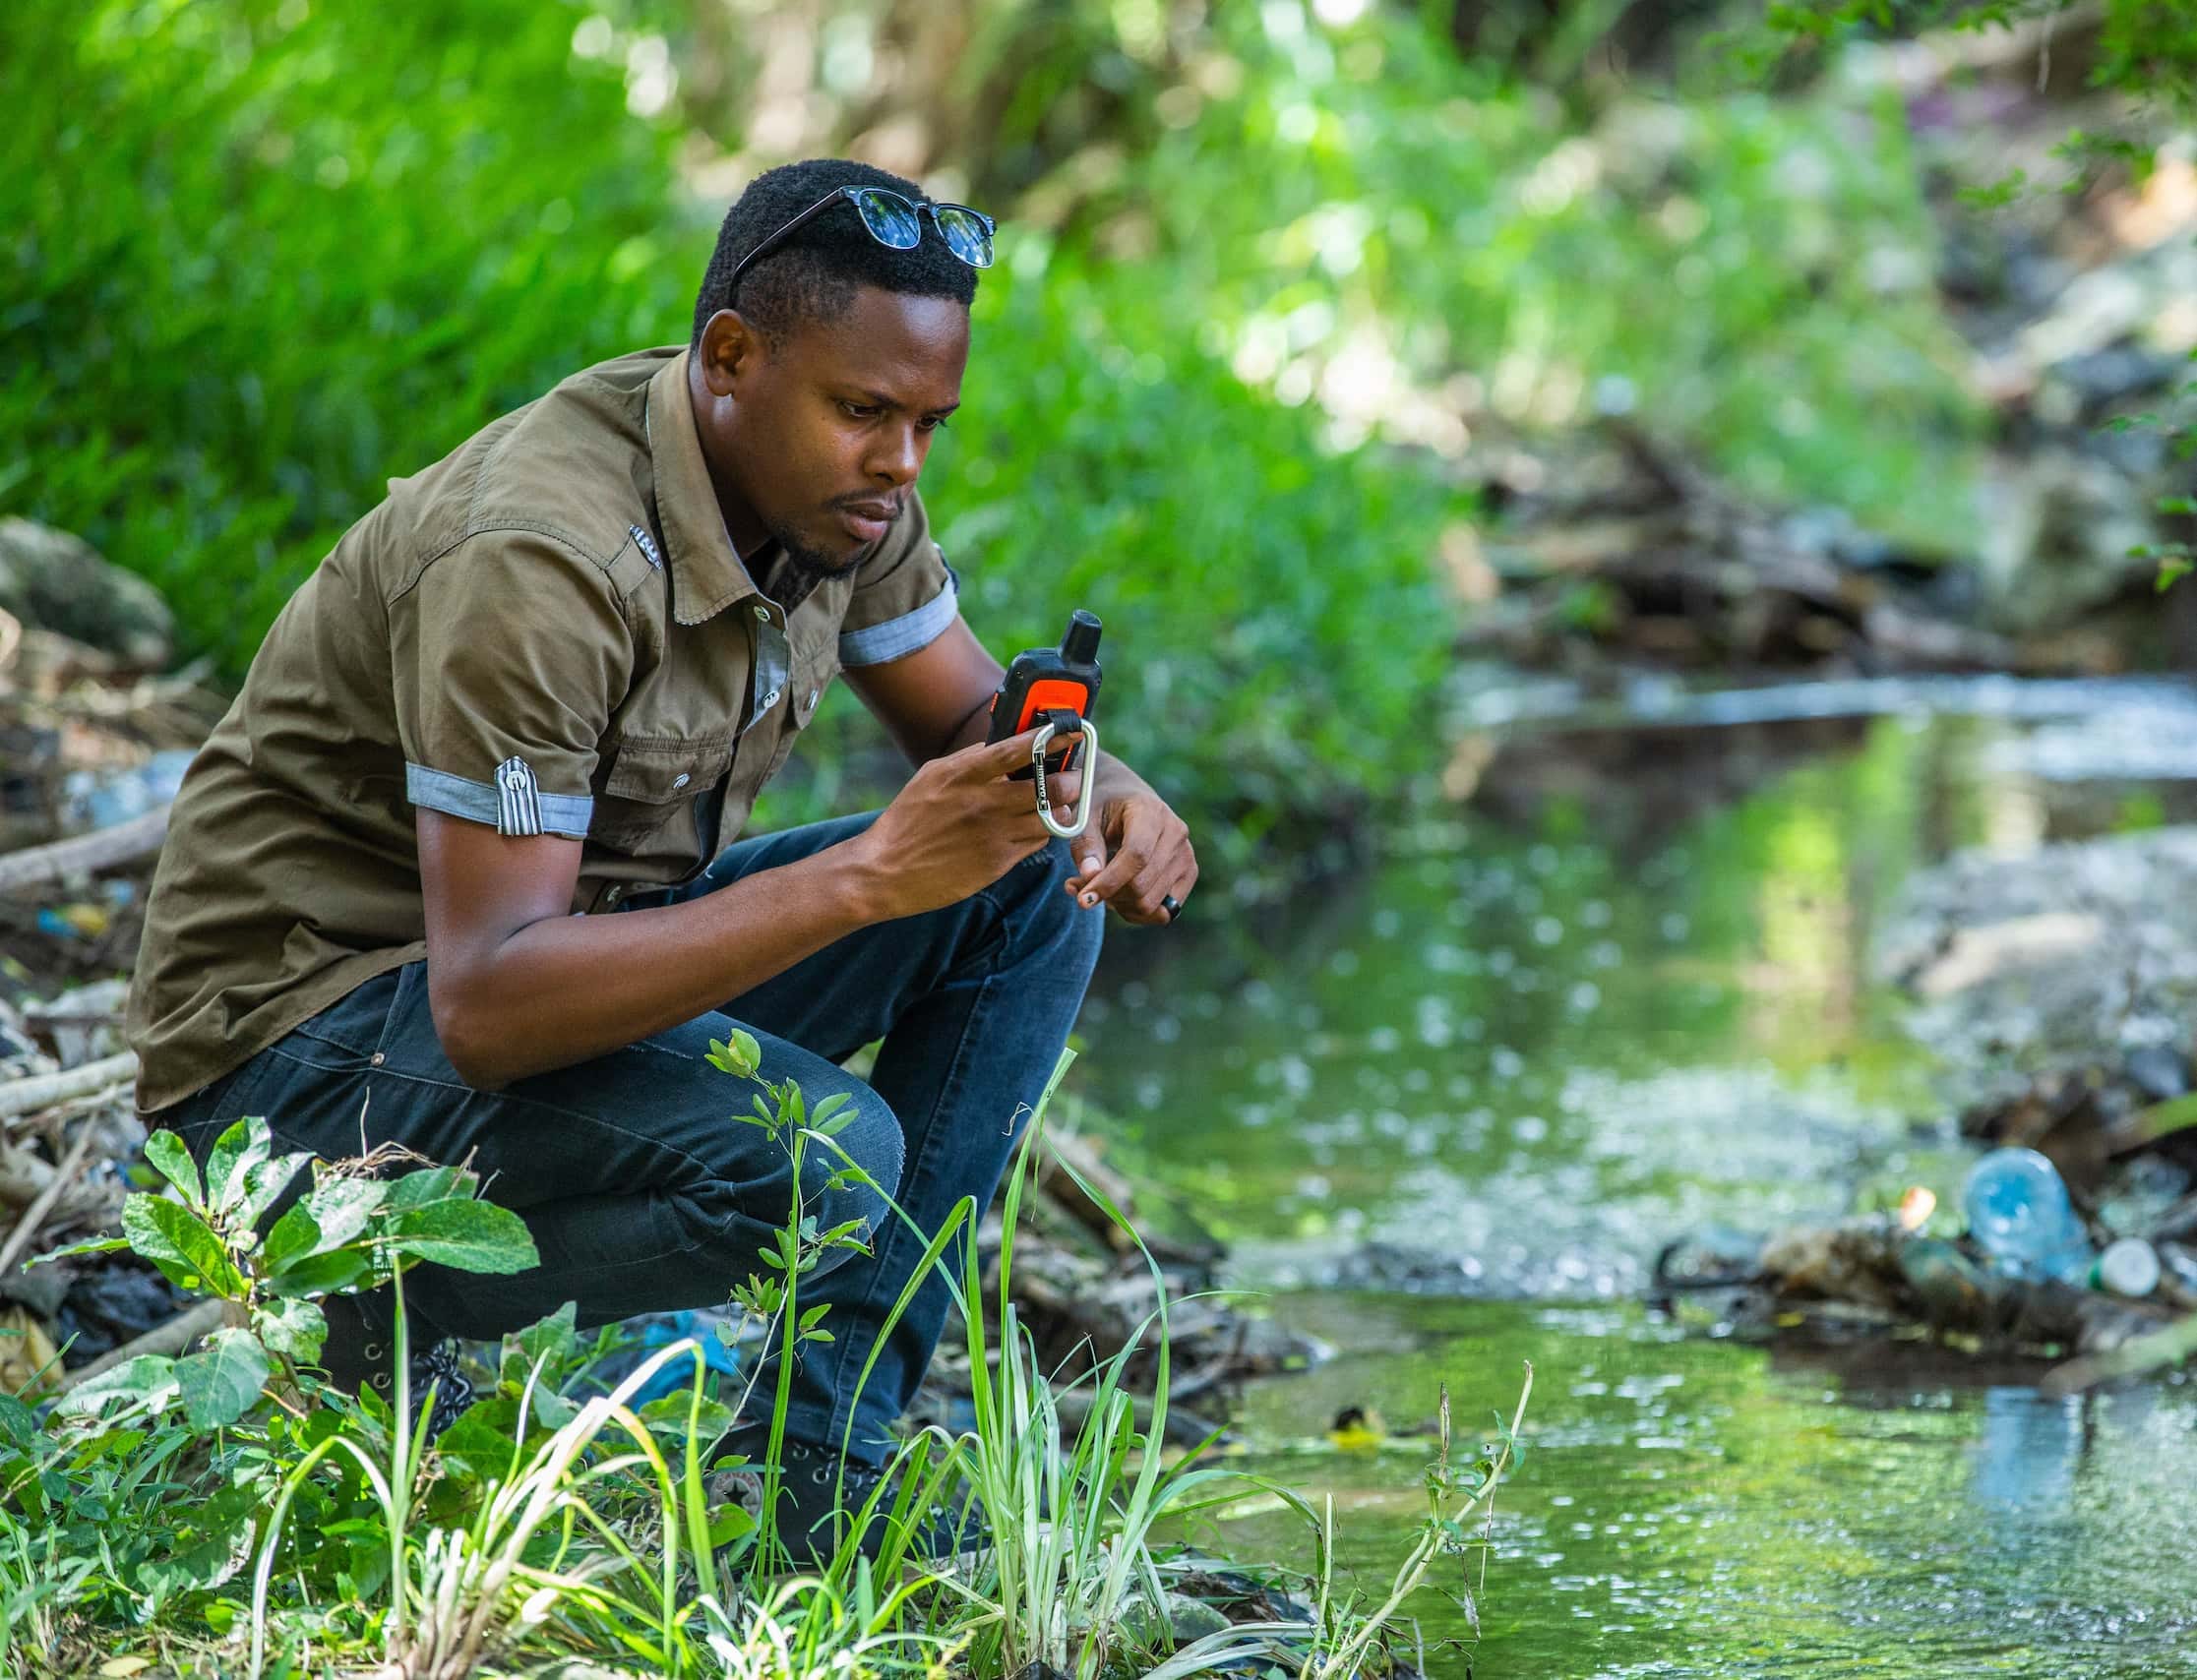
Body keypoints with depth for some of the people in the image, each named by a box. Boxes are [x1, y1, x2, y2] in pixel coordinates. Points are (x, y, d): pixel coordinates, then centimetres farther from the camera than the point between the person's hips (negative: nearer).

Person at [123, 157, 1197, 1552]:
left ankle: (827, 1468, -6)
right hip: (310, 1031, -9)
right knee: (819, 1156, -33)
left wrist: (1102, 788, -15)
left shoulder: (835, 484, -4)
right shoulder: (539, 559, -30)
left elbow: (971, 717, 11)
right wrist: (865, 876, -40)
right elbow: (487, 1007, -35)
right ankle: (391, 1316, -6)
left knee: (1035, 892, -6)